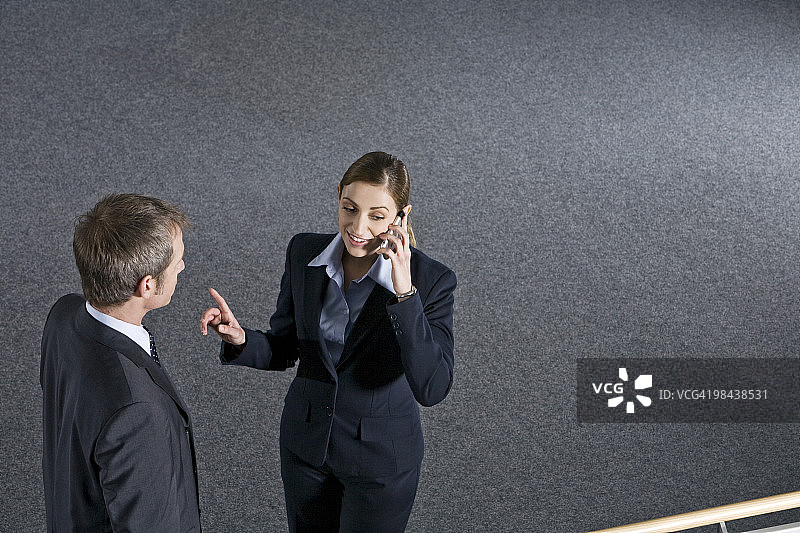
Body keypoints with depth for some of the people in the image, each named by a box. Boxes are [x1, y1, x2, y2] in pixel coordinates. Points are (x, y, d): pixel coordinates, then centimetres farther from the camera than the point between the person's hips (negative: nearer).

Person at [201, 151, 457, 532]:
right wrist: (240, 340, -22)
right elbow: (282, 350, 0)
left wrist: (404, 293, -36)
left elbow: (432, 389, -30)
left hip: (380, 457, -3)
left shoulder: (431, 280, -22)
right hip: (306, 441, 4)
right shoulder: (304, 253, -10)